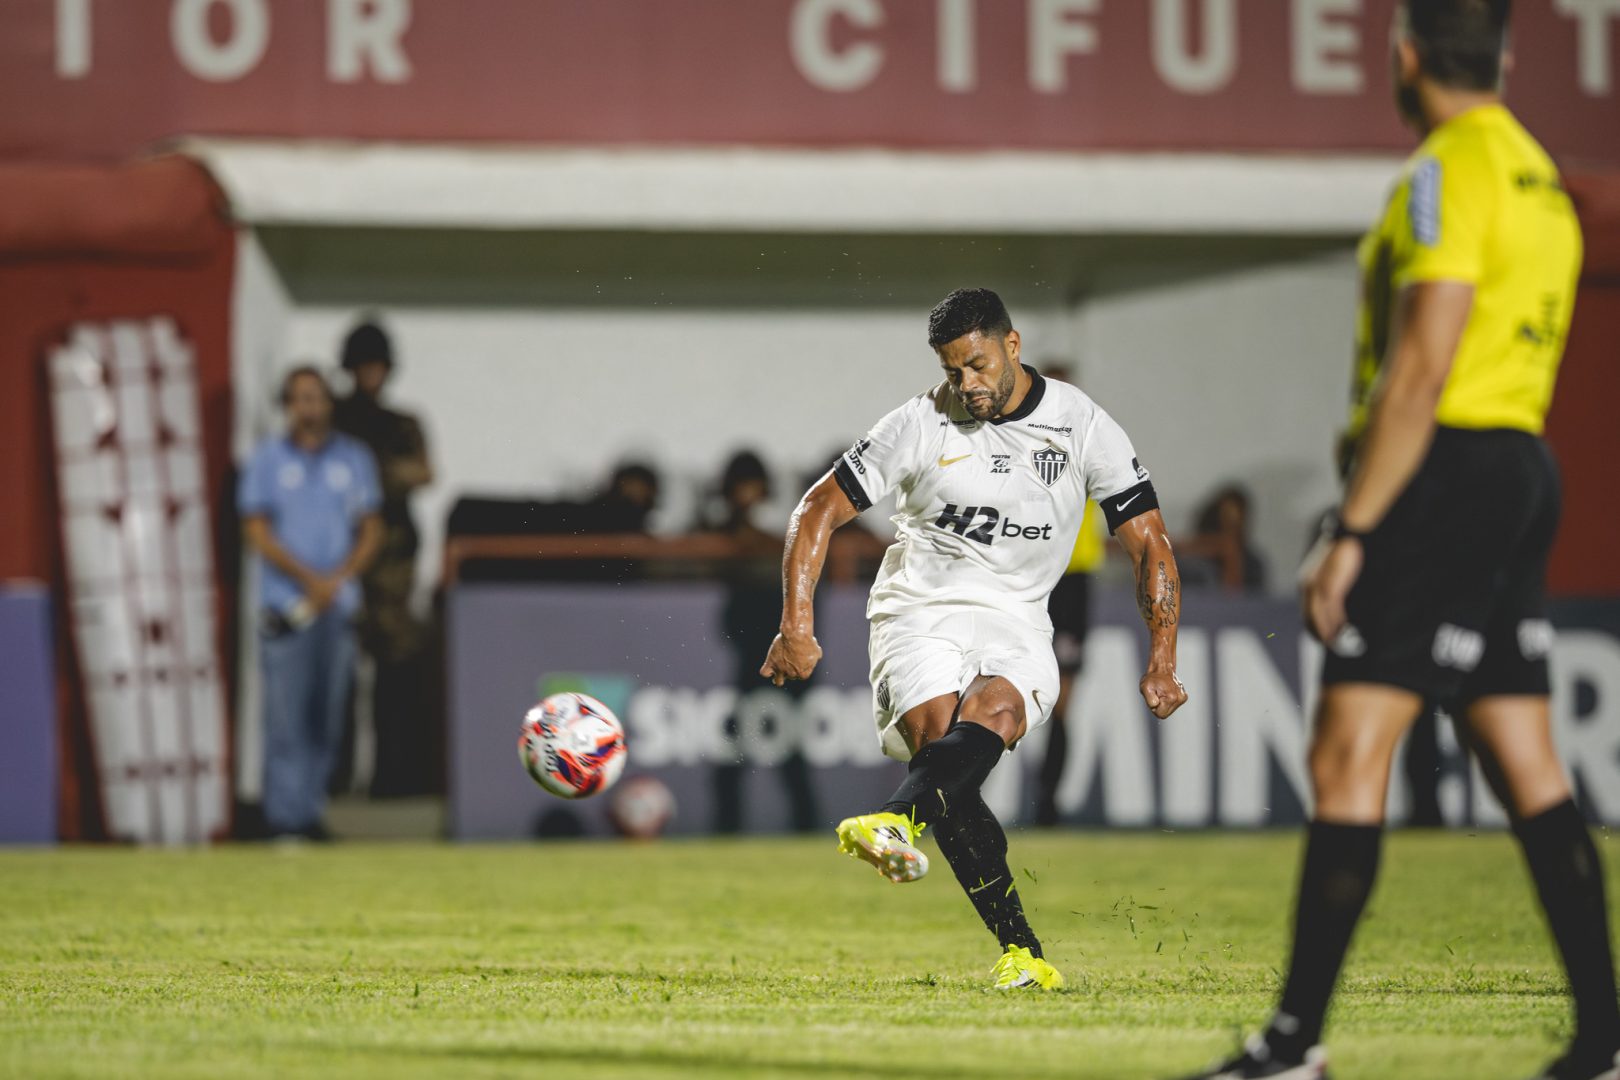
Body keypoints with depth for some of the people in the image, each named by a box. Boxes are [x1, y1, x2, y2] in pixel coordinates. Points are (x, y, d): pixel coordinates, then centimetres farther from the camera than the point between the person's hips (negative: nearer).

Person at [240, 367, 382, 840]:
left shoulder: (353, 458, 11)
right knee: (287, 711, -8)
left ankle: (310, 807, 7)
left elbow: (371, 530, 11)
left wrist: (338, 579, -4)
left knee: (327, 714, 1)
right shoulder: (267, 459, 4)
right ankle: (286, 814, -7)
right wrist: (309, 579, -9)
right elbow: (258, 532, 0)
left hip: (339, 605, 3)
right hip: (286, 603, -3)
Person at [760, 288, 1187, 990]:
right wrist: (797, 627, -9)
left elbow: (1149, 543, 4)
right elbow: (819, 510, 1)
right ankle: (1021, 952, -25)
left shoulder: (1082, 426, 0)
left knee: (994, 709, -34)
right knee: (938, 733, -27)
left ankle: (897, 821, -61)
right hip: (919, 610, -1)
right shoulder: (920, 425, -2)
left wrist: (1162, 660, -6)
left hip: (1015, 624, 1)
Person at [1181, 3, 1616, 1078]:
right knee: (1528, 768, 9)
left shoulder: (1449, 171, -11)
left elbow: (1421, 370, -18)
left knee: (1348, 756, -10)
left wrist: (1353, 530, -18)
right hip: (1523, 467, 10)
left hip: (1444, 469, -10)